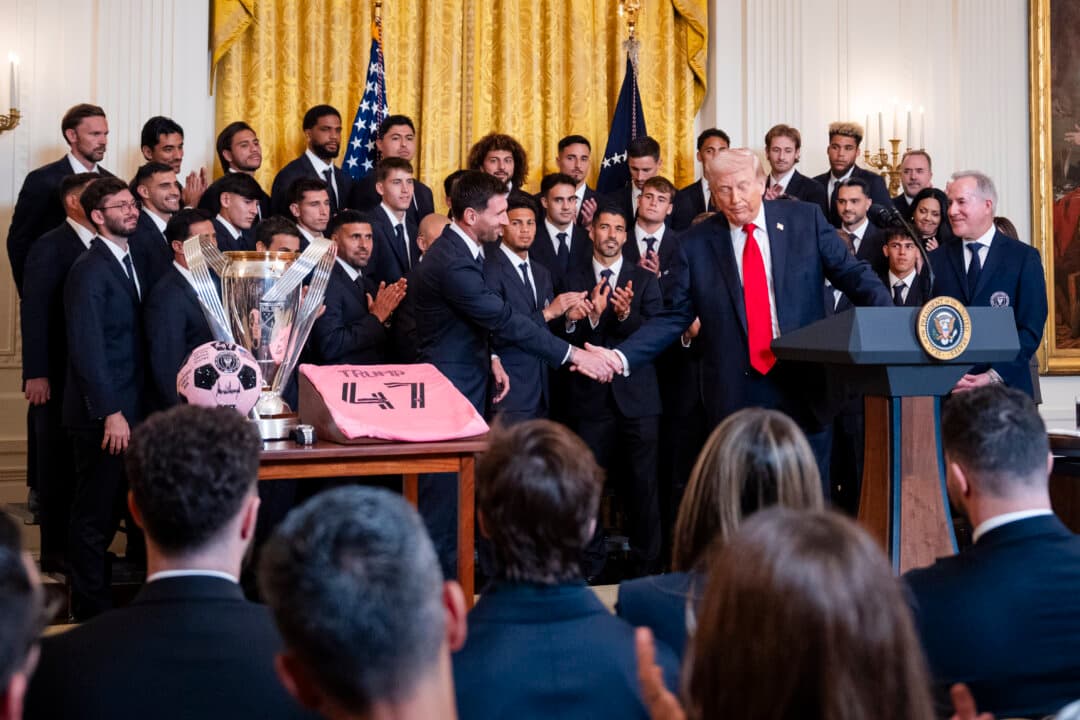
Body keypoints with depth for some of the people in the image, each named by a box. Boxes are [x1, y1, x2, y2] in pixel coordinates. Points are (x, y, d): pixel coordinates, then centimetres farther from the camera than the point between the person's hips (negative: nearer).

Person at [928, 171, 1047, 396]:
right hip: (947, 388, 1)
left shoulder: (1025, 257, 1)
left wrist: (994, 377, -14)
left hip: (1006, 386, -1)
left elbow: (1032, 329, -4)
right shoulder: (936, 259, 7)